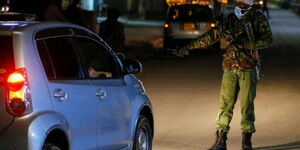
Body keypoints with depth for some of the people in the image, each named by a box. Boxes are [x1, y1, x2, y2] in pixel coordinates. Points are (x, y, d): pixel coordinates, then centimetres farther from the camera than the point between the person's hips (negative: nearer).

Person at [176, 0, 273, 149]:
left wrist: (244, 44, -20)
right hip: (230, 68, 3)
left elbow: (267, 39, -11)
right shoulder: (230, 19, 10)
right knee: (225, 104, -2)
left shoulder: (257, 18, -1)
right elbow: (212, 35, 18)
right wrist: (190, 46, 18)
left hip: (248, 68, -3)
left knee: (247, 105, -3)